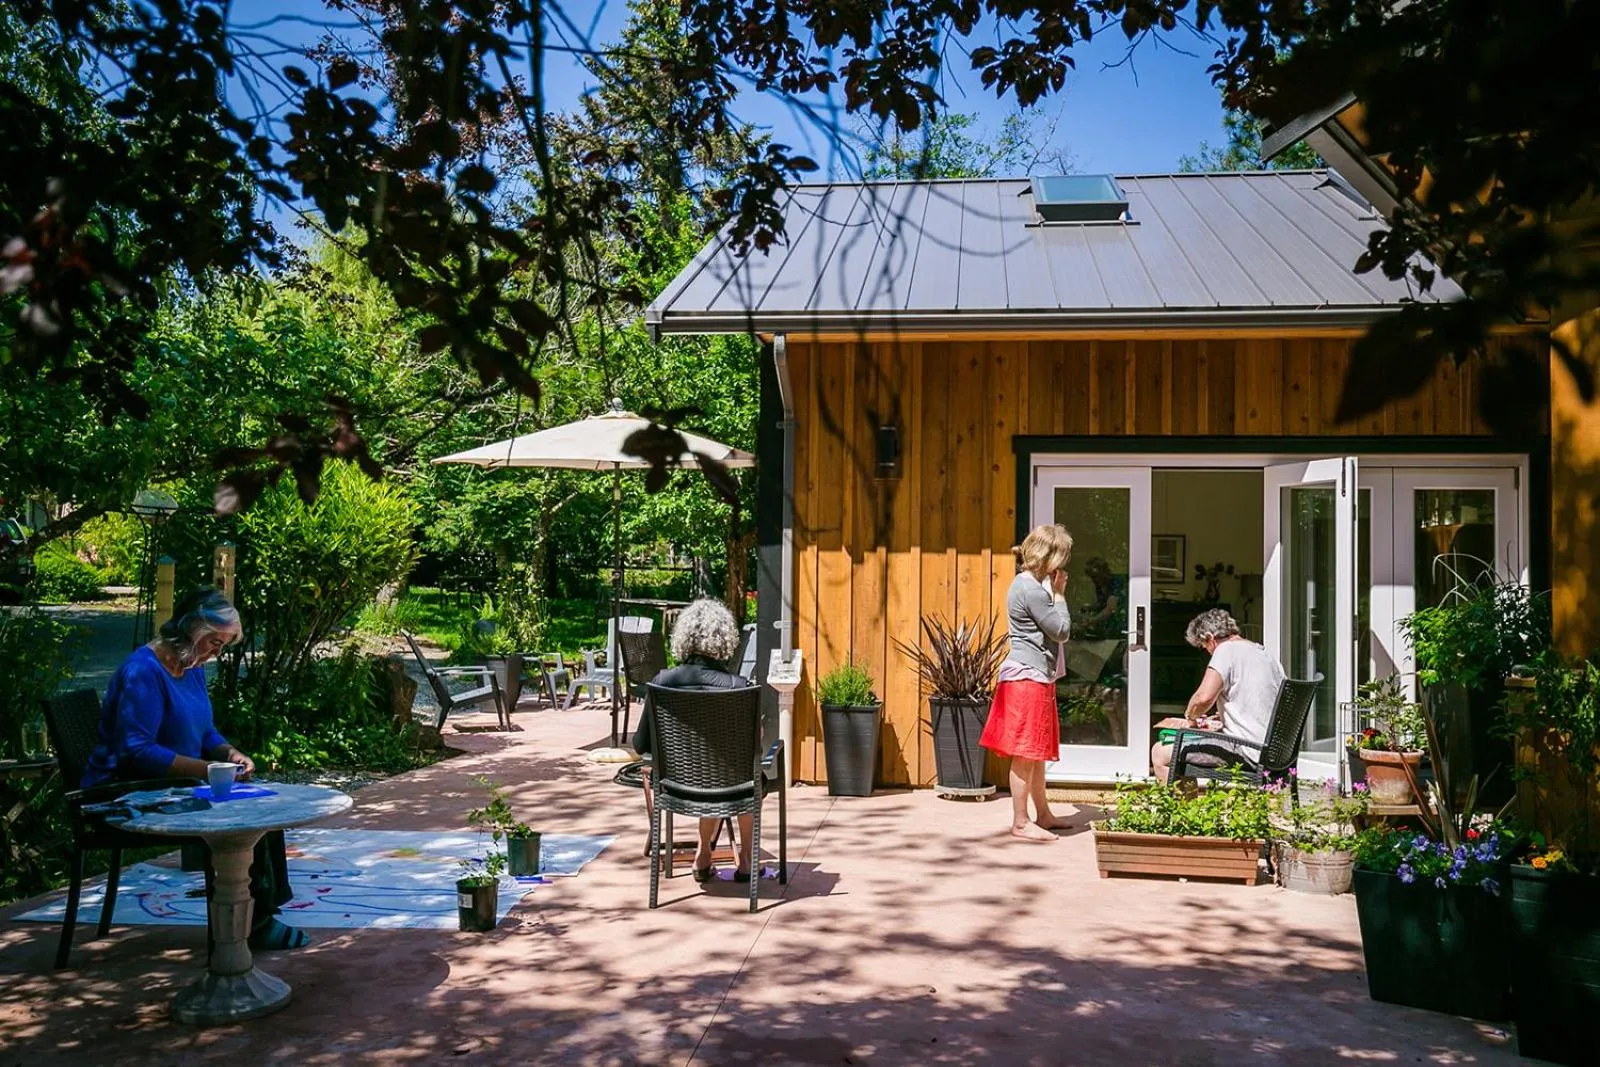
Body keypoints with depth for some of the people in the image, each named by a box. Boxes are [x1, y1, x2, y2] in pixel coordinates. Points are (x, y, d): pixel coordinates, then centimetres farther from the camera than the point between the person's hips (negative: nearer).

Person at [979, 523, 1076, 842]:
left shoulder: (1030, 584, 16)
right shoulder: (1033, 590, -18)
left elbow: (1052, 630, 20)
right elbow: (1062, 631, -13)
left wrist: (1054, 592, 12)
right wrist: (1059, 594, -4)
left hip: (1034, 677, 11)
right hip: (1029, 677, -11)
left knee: (1036, 752, 18)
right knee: (1026, 754, -5)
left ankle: (1042, 814, 28)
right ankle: (1021, 823, 1)